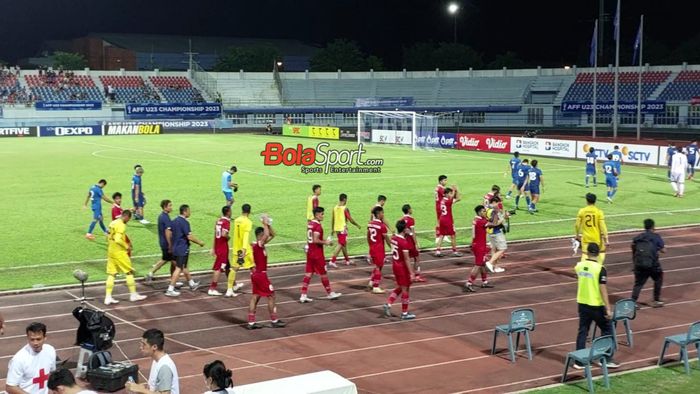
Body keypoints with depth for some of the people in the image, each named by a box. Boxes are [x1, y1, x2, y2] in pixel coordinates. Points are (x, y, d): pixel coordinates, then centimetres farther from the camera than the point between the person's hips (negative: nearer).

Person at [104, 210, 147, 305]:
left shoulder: (113, 223, 11)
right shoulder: (121, 225, -17)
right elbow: (118, 240, -26)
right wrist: (127, 247, -13)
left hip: (111, 251, 8)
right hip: (119, 252, -8)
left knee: (111, 274, 7)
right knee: (129, 272, 4)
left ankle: (108, 297, 3)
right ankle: (133, 295, 9)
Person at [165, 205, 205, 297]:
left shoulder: (175, 221, 8)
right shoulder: (184, 222, -18)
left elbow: (172, 234, 16)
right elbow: (190, 237, -21)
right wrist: (200, 243, -9)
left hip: (175, 248, 9)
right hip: (182, 249, -9)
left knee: (184, 267, 21)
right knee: (179, 269, -4)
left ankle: (192, 284, 36)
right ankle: (170, 290, -5)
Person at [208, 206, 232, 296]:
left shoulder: (219, 221, 11)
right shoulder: (226, 222, -15)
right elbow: (224, 234, -30)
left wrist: (213, 248, 20)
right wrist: (228, 237, -8)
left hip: (217, 247, 9)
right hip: (223, 248, -9)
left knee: (227, 266, 20)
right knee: (218, 268, -5)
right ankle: (212, 289, -5)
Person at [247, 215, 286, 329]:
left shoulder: (260, 244, 9)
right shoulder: (258, 245, -17)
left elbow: (272, 235, 17)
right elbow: (267, 235, -37)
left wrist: (268, 225, 3)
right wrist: (265, 224, -22)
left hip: (256, 274, 9)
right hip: (261, 274, -9)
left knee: (255, 297, 9)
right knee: (271, 296, 0)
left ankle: (251, 322, 10)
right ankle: (274, 321, 6)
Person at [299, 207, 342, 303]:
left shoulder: (309, 224, 11)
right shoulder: (318, 226, -18)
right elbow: (315, 240, -26)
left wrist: (324, 241, 16)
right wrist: (325, 242, -12)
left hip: (309, 252, 8)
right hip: (317, 254, -8)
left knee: (308, 273, 7)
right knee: (323, 273, 5)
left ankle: (303, 296, 4)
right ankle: (330, 293, 18)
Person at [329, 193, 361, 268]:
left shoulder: (335, 208, 6)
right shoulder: (345, 208, -13)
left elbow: (332, 220, 11)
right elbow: (350, 219, -9)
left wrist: (332, 229, 21)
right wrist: (358, 225, 5)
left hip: (336, 228, 7)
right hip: (343, 229, -7)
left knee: (344, 244, 19)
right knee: (340, 245, -5)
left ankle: (347, 260, 29)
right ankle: (332, 261, -14)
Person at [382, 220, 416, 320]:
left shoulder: (393, 238, 2)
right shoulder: (404, 242, -22)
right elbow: (406, 259, -21)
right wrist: (411, 273, -18)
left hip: (395, 265, 8)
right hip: (402, 267, -8)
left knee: (399, 287, 22)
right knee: (405, 289, 5)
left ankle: (388, 304, 11)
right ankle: (404, 313, 14)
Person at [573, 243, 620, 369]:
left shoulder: (579, 266, -1)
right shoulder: (600, 268, -17)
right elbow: (603, 289, -19)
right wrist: (608, 309, -16)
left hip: (582, 304, 5)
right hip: (596, 306, -5)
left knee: (582, 332, 12)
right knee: (607, 331, 11)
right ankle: (607, 359, 12)